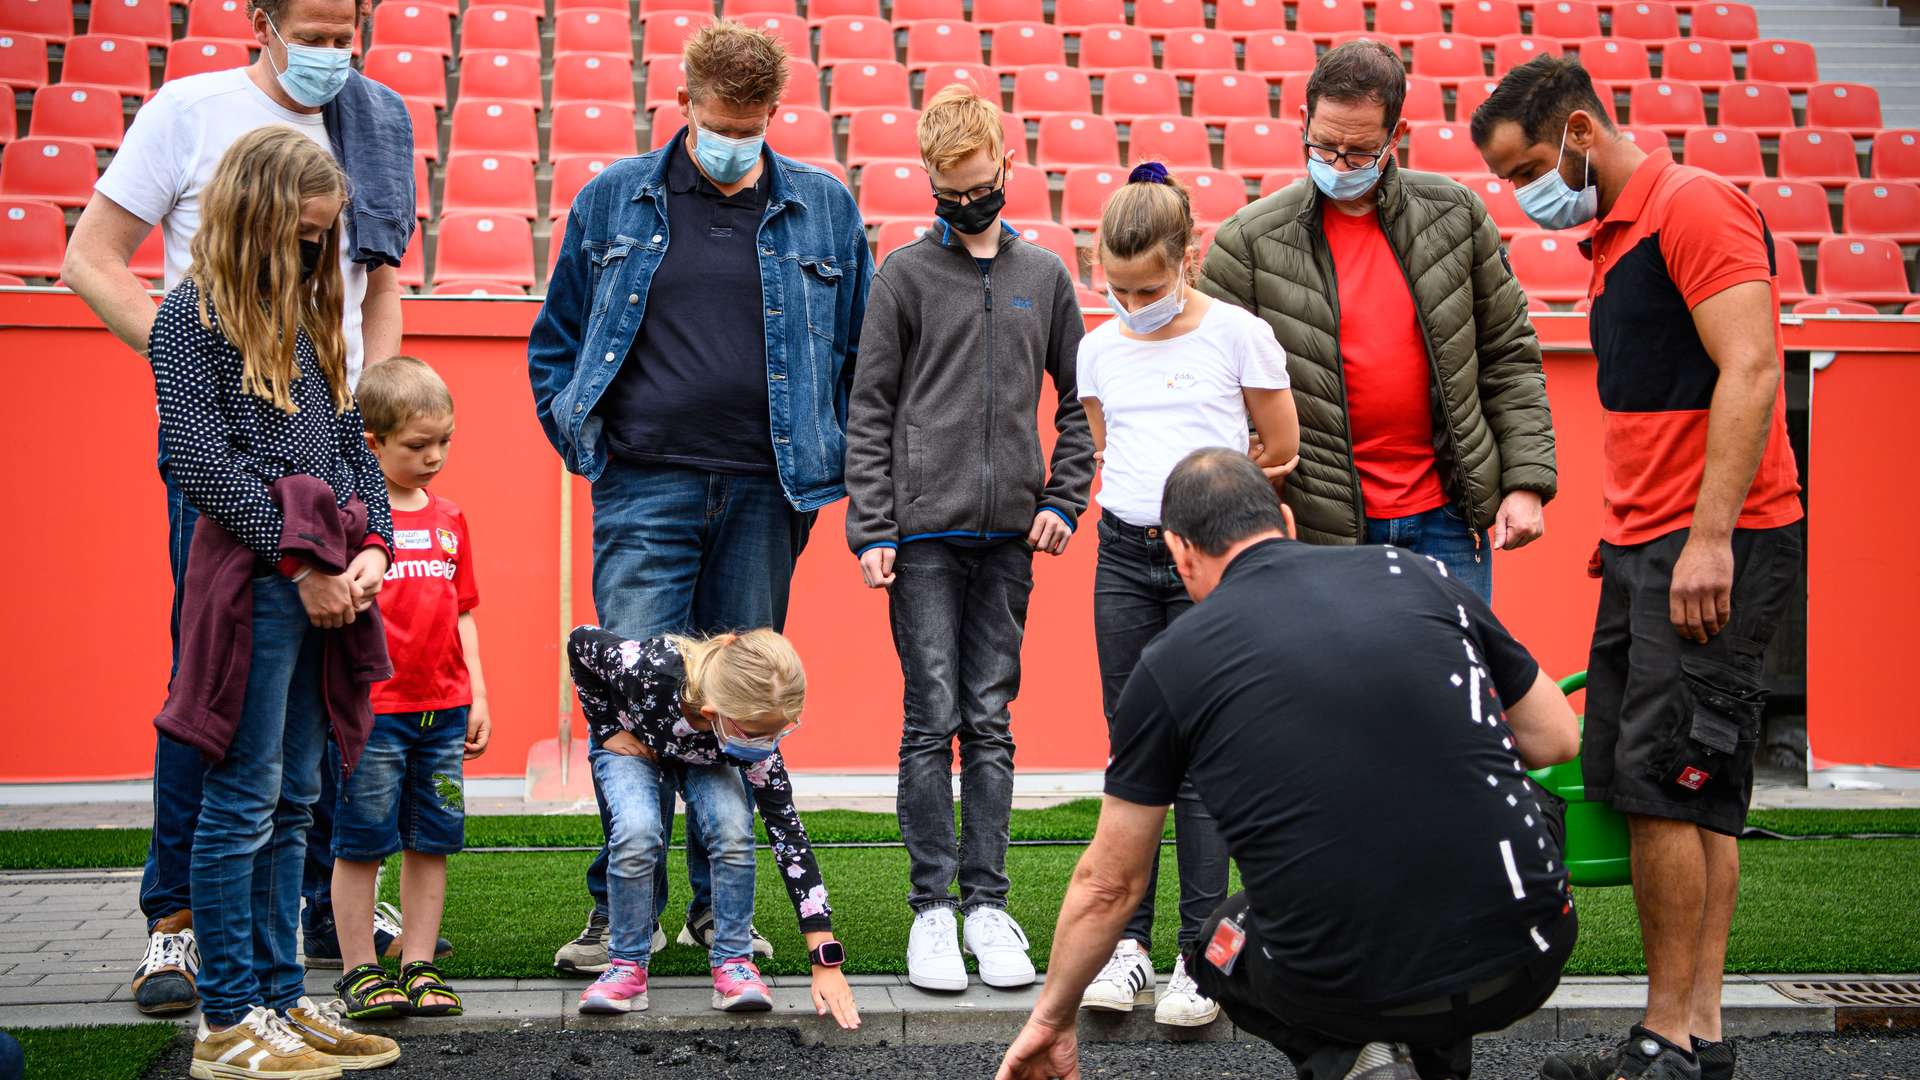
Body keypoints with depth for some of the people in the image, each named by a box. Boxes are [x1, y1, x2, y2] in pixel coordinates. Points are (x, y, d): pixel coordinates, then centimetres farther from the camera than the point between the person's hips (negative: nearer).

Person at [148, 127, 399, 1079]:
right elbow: (200, 457, -11)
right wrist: (301, 558, -13)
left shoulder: (307, 315, 18)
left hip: (326, 582, 7)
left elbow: (353, 442, 17)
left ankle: (281, 999, 18)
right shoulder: (193, 314, -3)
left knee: (292, 804, 11)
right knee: (243, 802, -3)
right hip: (253, 576, -7)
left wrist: (370, 544, 0)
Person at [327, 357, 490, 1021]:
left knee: (432, 841, 9)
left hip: (443, 709, 6)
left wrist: (478, 696, 14)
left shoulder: (448, 518, 12)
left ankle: (419, 966, 17)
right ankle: (359, 971, 11)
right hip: (373, 709, -5)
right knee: (362, 843, 2)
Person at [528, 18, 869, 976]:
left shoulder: (825, 210, 9)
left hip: (765, 494, 1)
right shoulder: (613, 203, 8)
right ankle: (619, 907, 3)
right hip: (645, 489, -1)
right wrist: (582, 440, 5)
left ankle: (720, 902, 18)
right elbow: (555, 339, 16)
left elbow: (863, 351, 13)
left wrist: (832, 463, 5)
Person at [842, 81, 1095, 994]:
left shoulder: (1044, 275, 11)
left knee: (991, 721, 6)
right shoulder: (904, 275, 3)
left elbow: (1077, 399, 16)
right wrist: (872, 529, -6)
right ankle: (932, 907, 3)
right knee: (932, 720, -3)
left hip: (1008, 536, 3)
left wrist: (1064, 498, 3)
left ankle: (988, 902, 11)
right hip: (924, 532, -2)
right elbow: (869, 411, 1)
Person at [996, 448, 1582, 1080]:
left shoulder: (1169, 662, 4)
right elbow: (1556, 741, 16)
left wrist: (1052, 1018, 29)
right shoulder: (1420, 577, 8)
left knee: (1221, 947, 34)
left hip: (1342, 990, -1)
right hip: (1524, 968, 2)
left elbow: (1108, 883, 13)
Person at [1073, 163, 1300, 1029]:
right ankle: (1130, 941, 12)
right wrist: (1140, 499, 8)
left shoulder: (1238, 335, -4)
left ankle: (1202, 952, 1)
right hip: (1125, 558, 4)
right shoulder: (1100, 349, 8)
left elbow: (1282, 453, 3)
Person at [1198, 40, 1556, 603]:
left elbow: (1508, 354, 8)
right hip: (1321, 525, -2)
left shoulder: (1454, 214, 3)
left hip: (1445, 514, 2)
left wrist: (1526, 481, 2)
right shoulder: (1249, 242, -4)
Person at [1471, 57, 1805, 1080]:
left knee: (1664, 785, -10)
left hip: (1716, 546, -10)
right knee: (1657, 791, 8)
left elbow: (1750, 370, -19)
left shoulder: (1693, 204, -10)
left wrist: (1708, 536, -24)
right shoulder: (1613, 236, 19)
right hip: (1643, 551, 10)